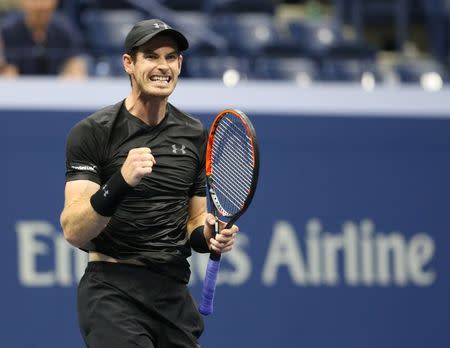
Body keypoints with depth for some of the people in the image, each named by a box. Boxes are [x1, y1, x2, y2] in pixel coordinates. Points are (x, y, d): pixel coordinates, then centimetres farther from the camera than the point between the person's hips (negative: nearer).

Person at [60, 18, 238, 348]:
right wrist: (120, 183, -30)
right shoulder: (92, 132, -7)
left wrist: (209, 235, -4)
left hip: (174, 293, 5)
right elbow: (73, 232, -15)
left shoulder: (196, 135, 9)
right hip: (113, 292, -5)